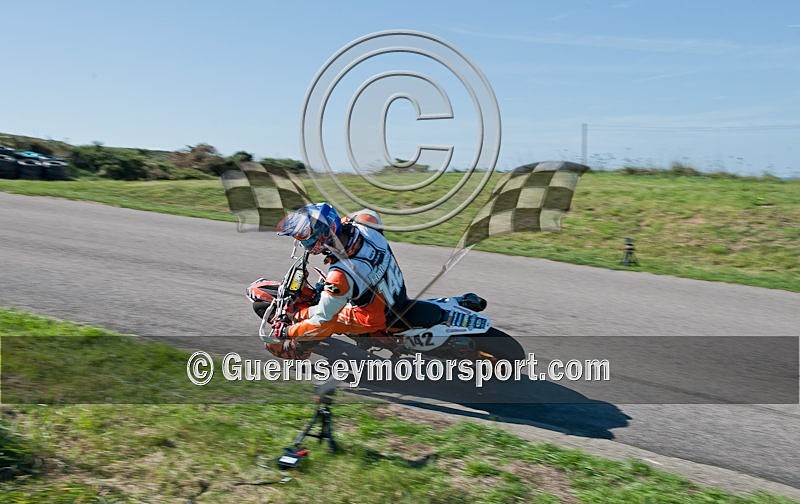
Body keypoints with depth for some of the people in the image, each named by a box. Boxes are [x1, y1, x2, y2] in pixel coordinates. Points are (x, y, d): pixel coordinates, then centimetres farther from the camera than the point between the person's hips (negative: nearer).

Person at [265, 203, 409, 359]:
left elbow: (321, 322, -25)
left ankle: (295, 349, 33)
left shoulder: (341, 276, -38)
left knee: (304, 315, 3)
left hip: (375, 319, -7)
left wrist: (286, 332, -10)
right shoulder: (365, 222, -20)